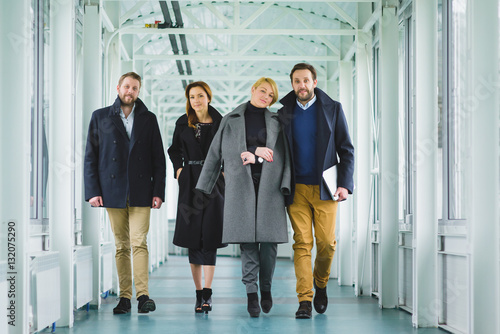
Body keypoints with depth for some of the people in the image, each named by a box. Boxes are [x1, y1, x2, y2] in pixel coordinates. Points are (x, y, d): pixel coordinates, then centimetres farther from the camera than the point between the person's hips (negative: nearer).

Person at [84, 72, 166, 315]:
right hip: (113, 192, 1)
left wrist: (158, 192, 0)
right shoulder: (100, 117, 9)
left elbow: (158, 158, 9)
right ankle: (124, 297, 7)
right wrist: (92, 191, -2)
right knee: (121, 246, 3)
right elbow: (90, 157, 7)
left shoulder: (148, 119, 11)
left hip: (140, 192, 0)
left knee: (139, 242, -10)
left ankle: (142, 295, -9)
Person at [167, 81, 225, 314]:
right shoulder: (182, 124, 8)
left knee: (210, 236, -8)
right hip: (190, 183, 2)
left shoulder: (220, 123, 3)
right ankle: (199, 293, 8)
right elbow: (174, 150, 19)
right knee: (193, 238, 2)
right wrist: (178, 169, 5)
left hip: (213, 182, -2)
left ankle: (207, 293, -10)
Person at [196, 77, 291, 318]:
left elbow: (284, 154, 6)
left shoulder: (276, 121, 14)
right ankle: (251, 293, -3)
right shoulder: (231, 120, 13)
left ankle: (266, 287, 13)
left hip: (269, 184, 1)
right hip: (240, 184, -1)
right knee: (247, 239, -6)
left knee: (269, 238, -4)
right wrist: (203, 187, 11)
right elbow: (216, 153, 13)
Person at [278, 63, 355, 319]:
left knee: (326, 243, -3)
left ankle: (320, 283, 25)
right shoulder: (284, 113, 9)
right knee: (302, 243, -5)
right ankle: (305, 300, -4)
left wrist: (345, 183, -6)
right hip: (296, 189, 1)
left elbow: (346, 150, 5)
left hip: (324, 188, -1)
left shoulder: (332, 109, 5)